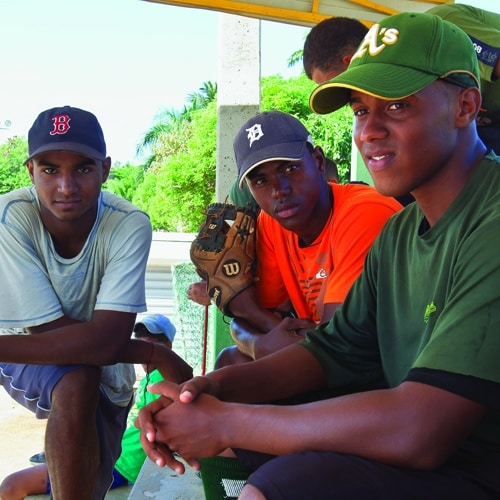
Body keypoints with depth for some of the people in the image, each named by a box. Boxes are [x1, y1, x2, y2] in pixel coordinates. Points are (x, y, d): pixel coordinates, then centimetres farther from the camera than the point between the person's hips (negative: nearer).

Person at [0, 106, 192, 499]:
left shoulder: (130, 225, -29)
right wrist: (156, 355, -34)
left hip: (106, 375, 2)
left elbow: (107, 340, -37)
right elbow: (51, 330, -30)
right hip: (35, 360, -2)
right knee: (77, 384, -37)